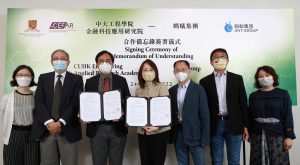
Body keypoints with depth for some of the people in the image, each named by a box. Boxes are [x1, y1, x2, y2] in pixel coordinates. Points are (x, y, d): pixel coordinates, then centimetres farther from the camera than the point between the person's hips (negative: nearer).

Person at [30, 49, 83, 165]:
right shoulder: (43, 78, 11)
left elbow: (76, 103, -6)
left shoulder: (76, 79, 4)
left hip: (68, 129, -2)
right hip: (46, 129, 2)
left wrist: (60, 123, -14)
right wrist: (49, 122, -13)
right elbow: (39, 102, 0)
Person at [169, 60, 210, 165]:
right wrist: (170, 134, 3)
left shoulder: (198, 89, -5)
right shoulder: (171, 91, 6)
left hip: (195, 134, -3)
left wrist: (204, 138, -10)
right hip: (178, 134, 4)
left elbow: (205, 115, -7)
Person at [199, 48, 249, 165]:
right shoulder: (205, 81, 4)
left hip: (234, 124, 0)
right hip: (214, 125, 0)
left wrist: (245, 126, 1)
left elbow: (243, 103, 4)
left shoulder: (237, 79, 5)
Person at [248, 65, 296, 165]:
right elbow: (250, 117, 7)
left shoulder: (283, 94, 1)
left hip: (277, 135, -2)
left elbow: (288, 116, -3)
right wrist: (250, 134, 7)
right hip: (258, 136, 2)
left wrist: (289, 136, -8)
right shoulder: (253, 96, 6)